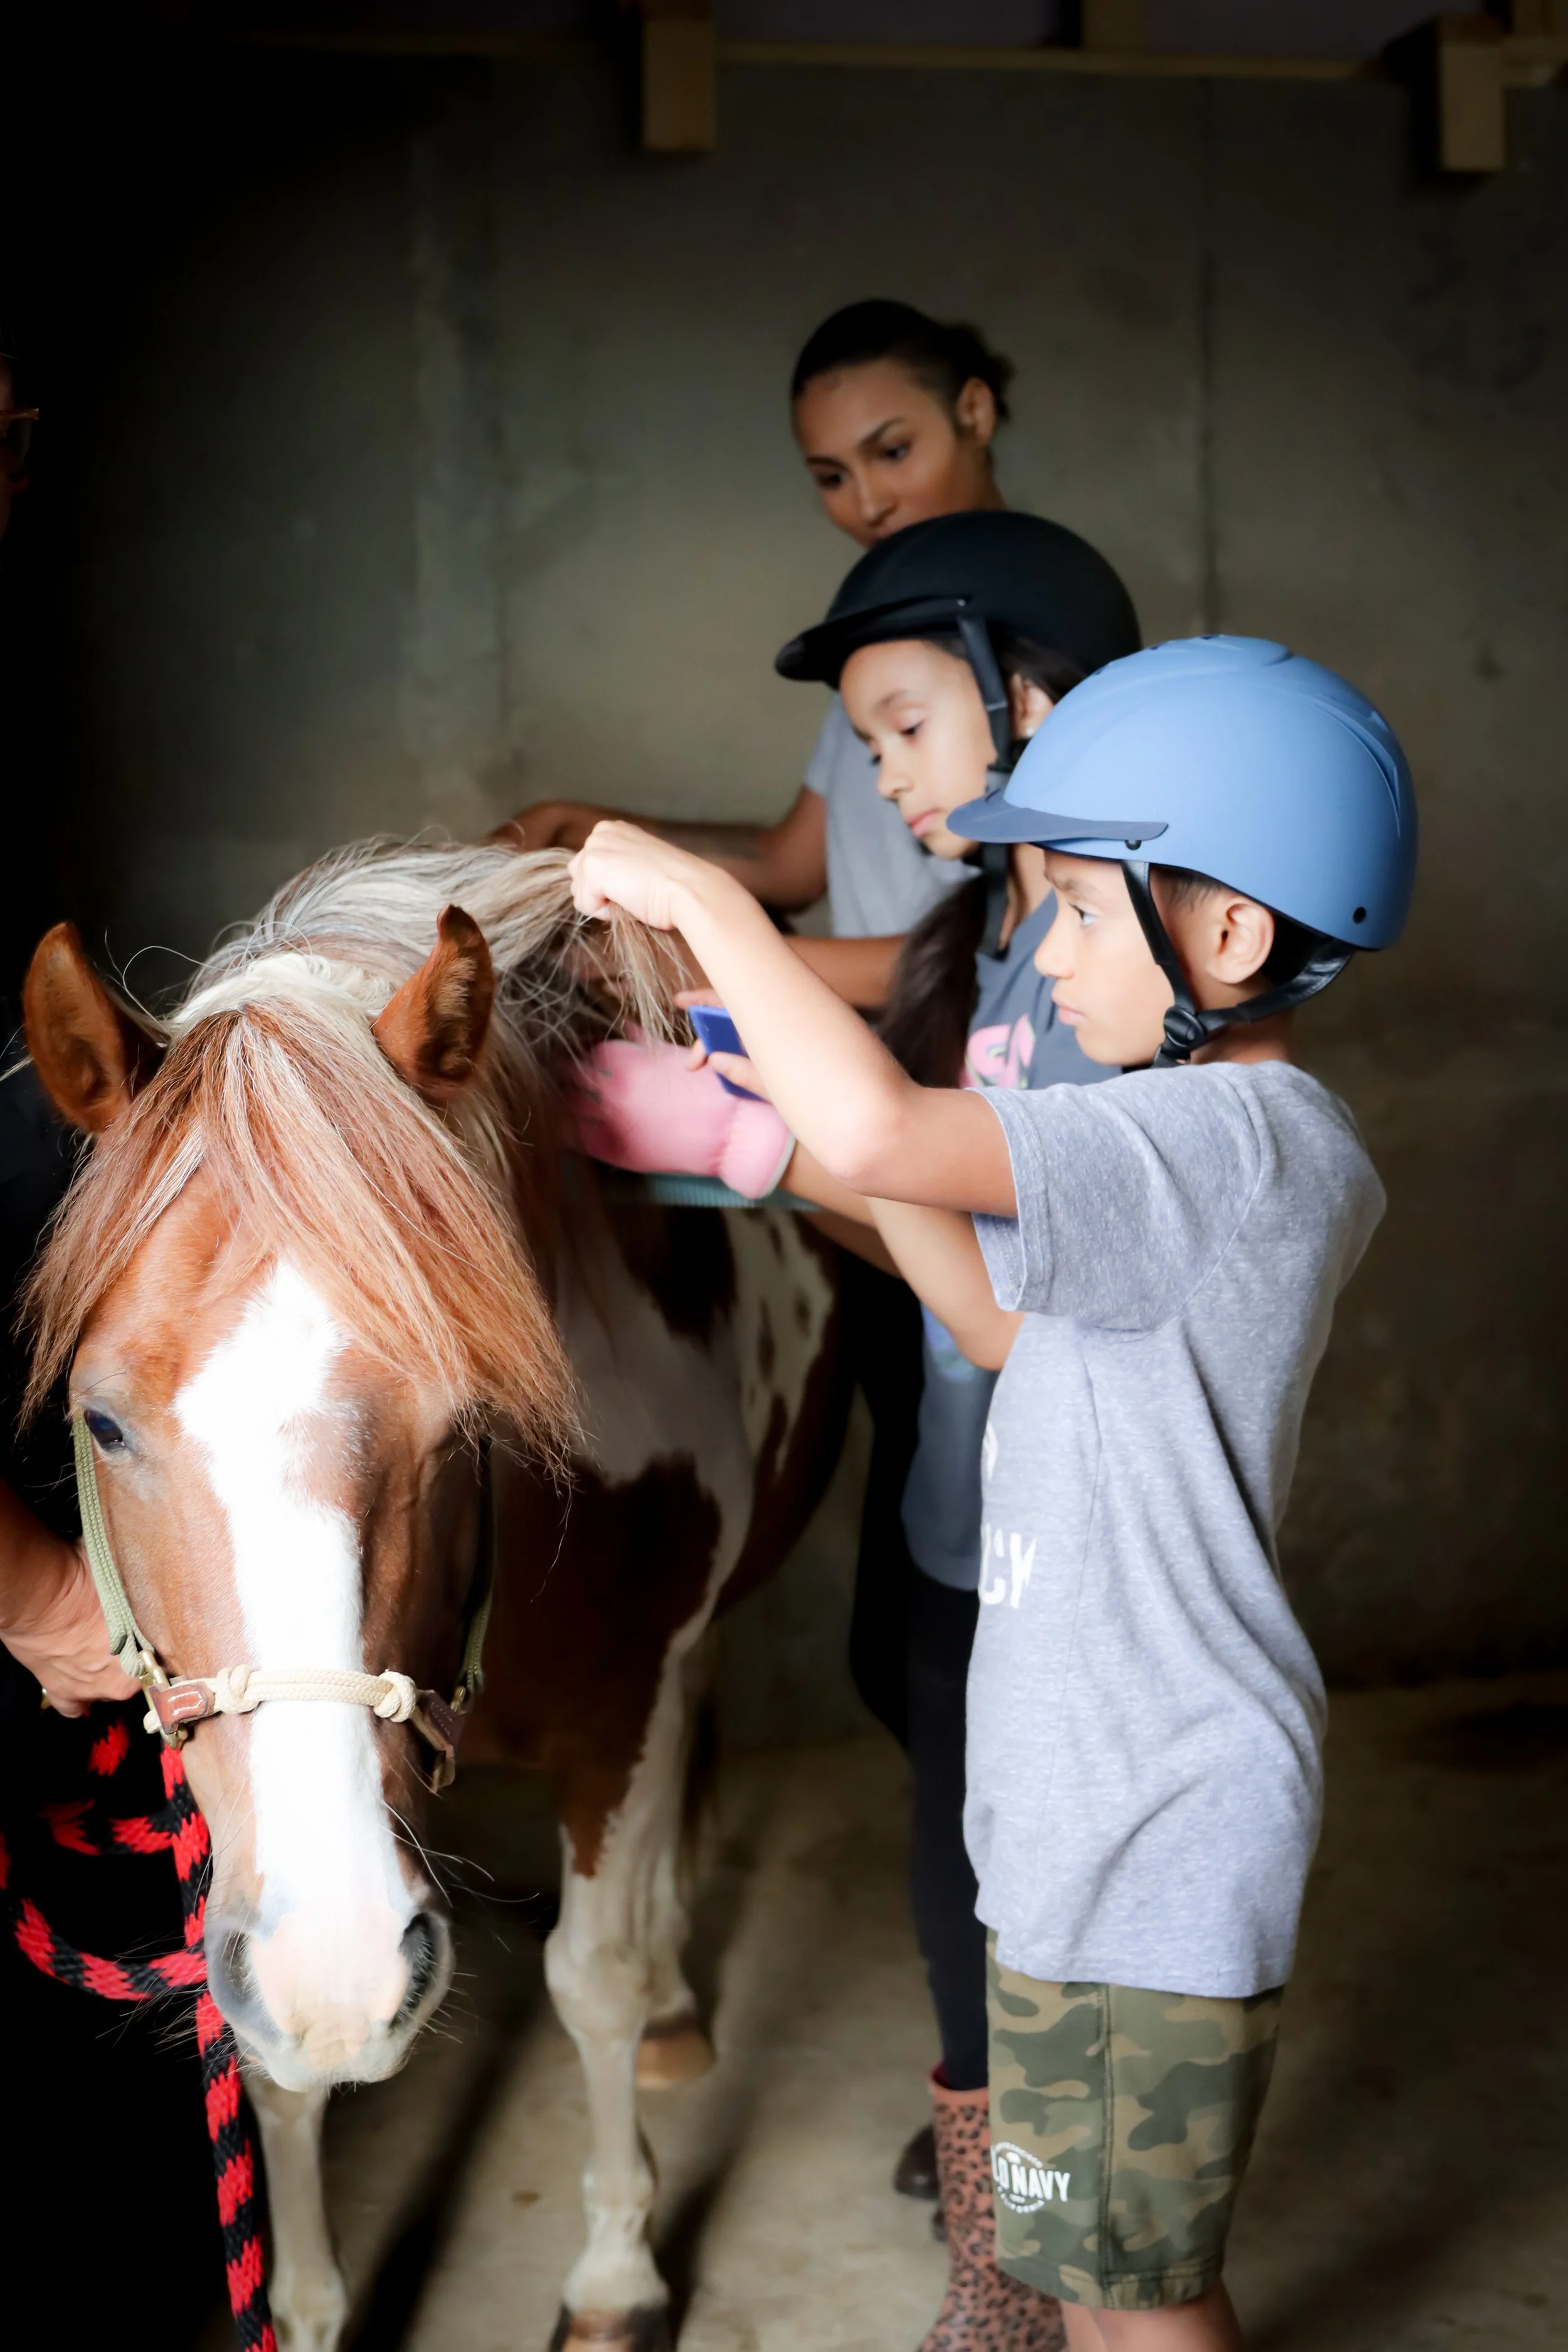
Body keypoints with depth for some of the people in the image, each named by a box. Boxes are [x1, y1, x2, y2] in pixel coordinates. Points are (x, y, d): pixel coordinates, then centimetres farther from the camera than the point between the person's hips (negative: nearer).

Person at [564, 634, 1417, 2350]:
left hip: (1147, 1838, -10)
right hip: (1097, 1803, 10)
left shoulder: (1237, 1142, -25)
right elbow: (1011, 1326, 17)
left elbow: (884, 1132, -39)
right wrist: (835, 1120, 7)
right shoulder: (1228, 1139, 8)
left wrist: (698, 897, -25)